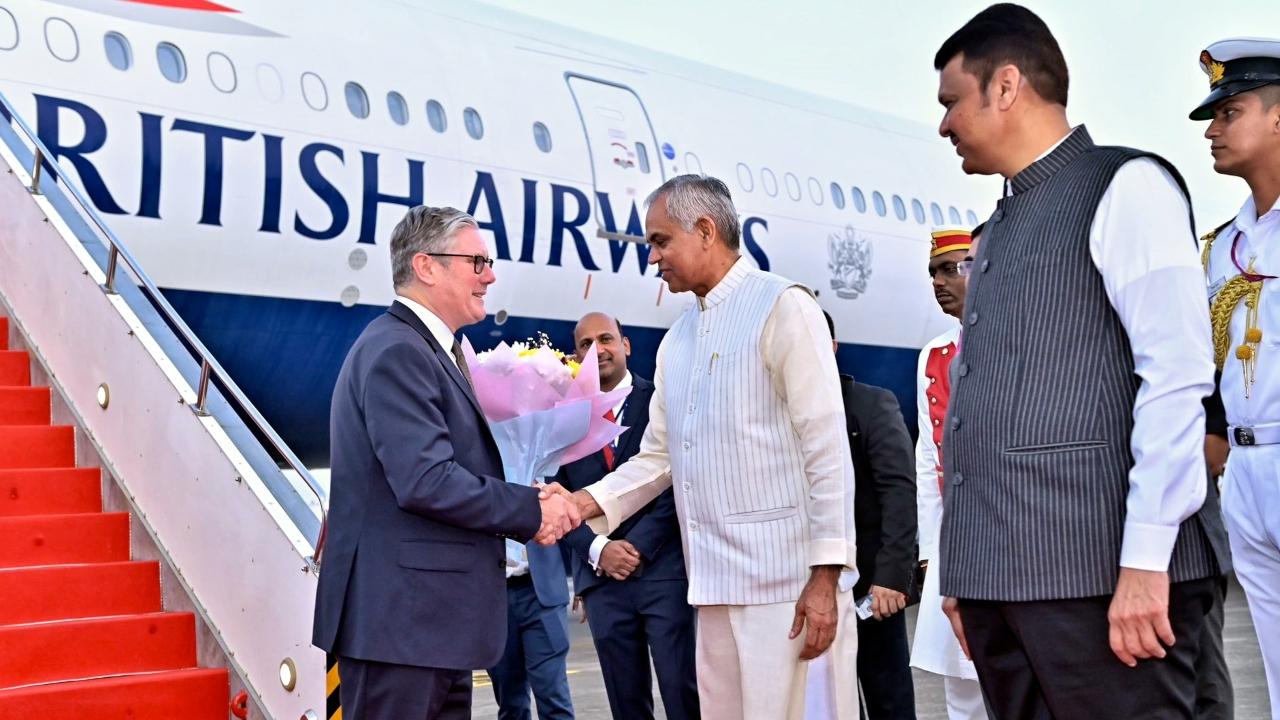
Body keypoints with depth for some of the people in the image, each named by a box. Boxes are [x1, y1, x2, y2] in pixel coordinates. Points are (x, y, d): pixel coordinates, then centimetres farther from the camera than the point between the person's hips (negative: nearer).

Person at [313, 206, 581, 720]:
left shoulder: (431, 350, 17)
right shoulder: (396, 351, -15)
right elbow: (425, 481, -24)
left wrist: (527, 511, 1)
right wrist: (531, 511, -12)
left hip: (434, 619, 10)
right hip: (401, 619, -10)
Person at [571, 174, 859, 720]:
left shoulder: (782, 307, -5)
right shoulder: (677, 339, 17)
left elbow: (827, 450, -11)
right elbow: (658, 457, 18)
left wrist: (826, 576, -16)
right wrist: (584, 504, 3)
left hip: (789, 578, -7)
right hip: (715, 583, 7)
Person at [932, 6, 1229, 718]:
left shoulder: (1124, 187, -1)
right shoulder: (998, 229, 22)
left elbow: (1178, 373, -11)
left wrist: (1146, 559, -18)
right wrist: (964, 572, 14)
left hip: (1096, 571, -7)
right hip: (999, 572, 8)